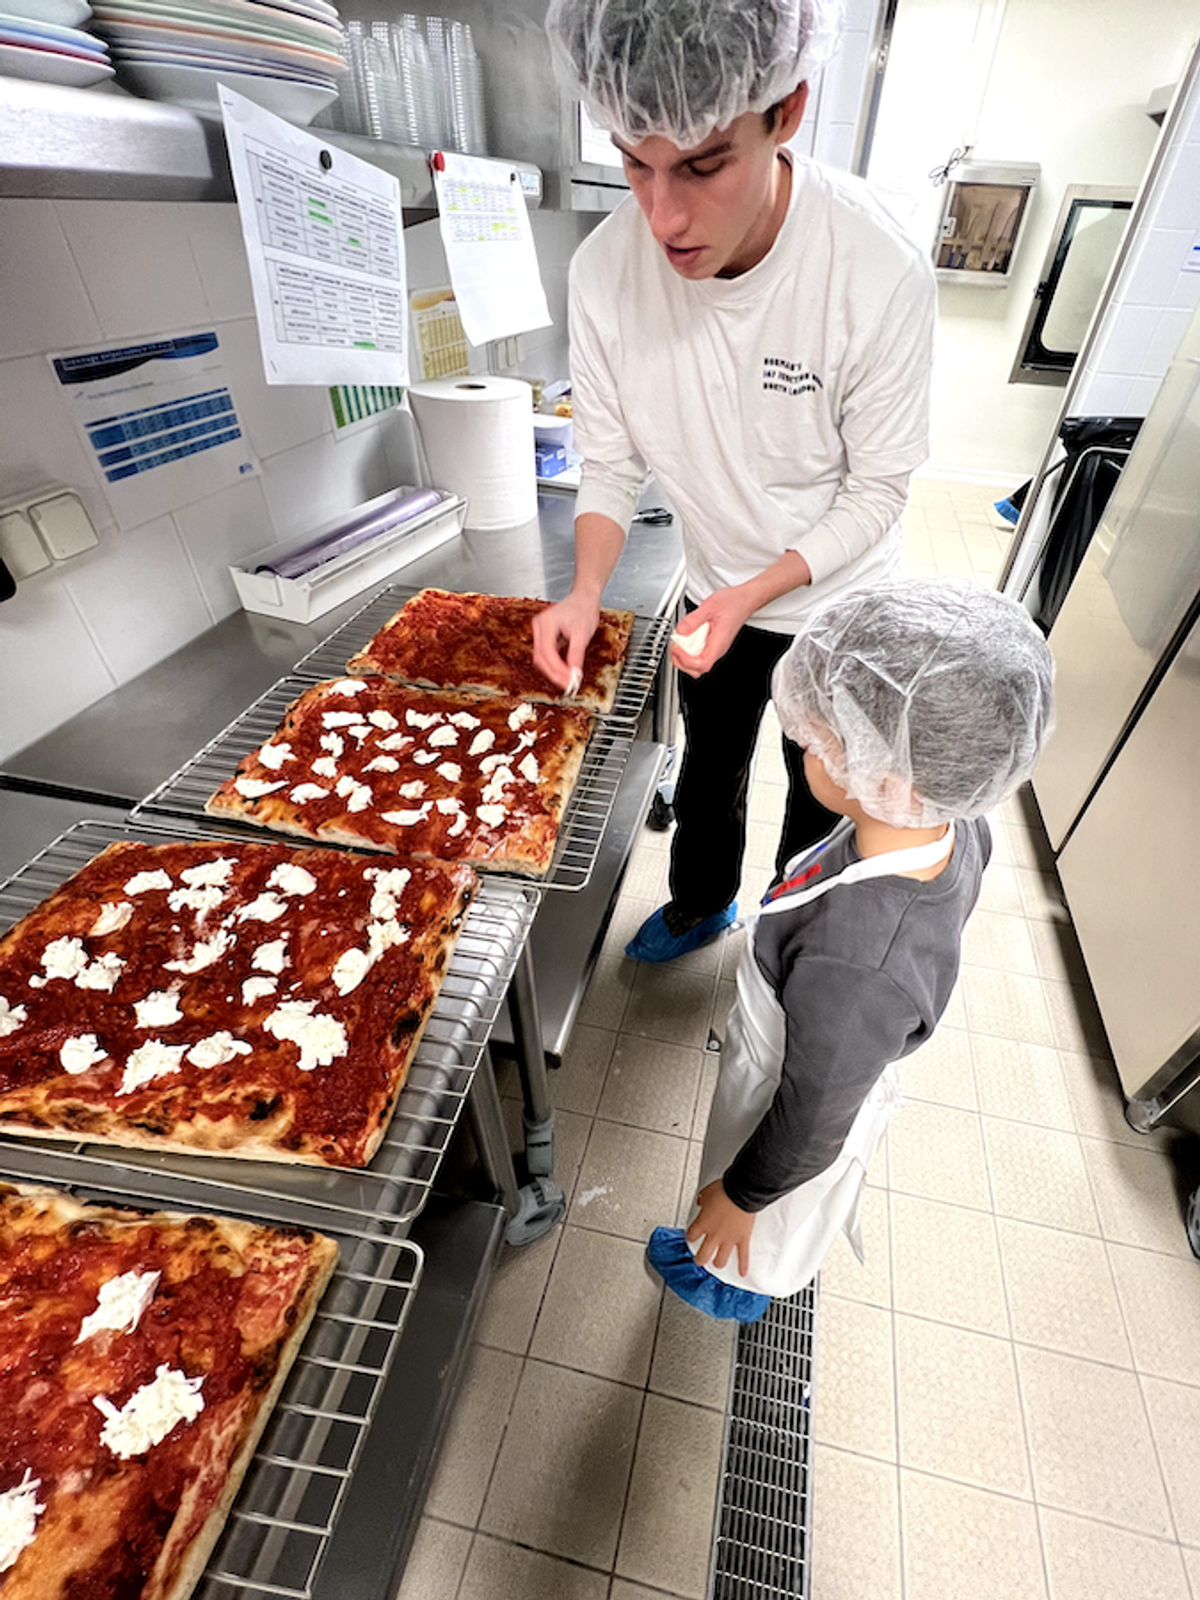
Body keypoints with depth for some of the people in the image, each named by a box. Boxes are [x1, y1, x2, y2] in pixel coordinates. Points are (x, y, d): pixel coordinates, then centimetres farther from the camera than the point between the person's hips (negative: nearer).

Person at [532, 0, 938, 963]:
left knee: (821, 781, 17)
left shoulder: (881, 277, -29)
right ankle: (701, 906, 52)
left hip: (838, 595, -2)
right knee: (710, 769, 22)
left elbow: (876, 492, -18)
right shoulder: (606, 269, -19)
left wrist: (751, 595, -30)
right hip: (719, 589, 3)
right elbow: (612, 462, -9)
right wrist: (587, 594, -24)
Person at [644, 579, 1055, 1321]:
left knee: (768, 1232, 31)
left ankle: (739, 1282, 63)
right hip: (850, 1067, 7)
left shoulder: (851, 969, -48)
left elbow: (809, 1125, -29)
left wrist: (739, 1194, -8)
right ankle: (768, 1259, 70)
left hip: (791, 1111, -6)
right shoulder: (956, 827, -25)